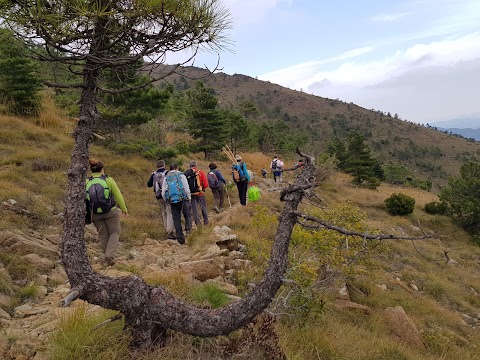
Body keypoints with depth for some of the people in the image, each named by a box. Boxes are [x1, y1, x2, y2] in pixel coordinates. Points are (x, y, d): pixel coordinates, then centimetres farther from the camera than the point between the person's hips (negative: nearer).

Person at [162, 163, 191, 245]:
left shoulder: (166, 178, 11)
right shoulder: (181, 175, 1)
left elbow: (163, 193, 10)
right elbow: (187, 189, -4)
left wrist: (167, 201, 23)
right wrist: (189, 198, 7)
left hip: (172, 201, 3)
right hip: (182, 199, -3)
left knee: (176, 219, 8)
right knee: (187, 215, 12)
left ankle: (180, 239, 10)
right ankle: (188, 228, -13)